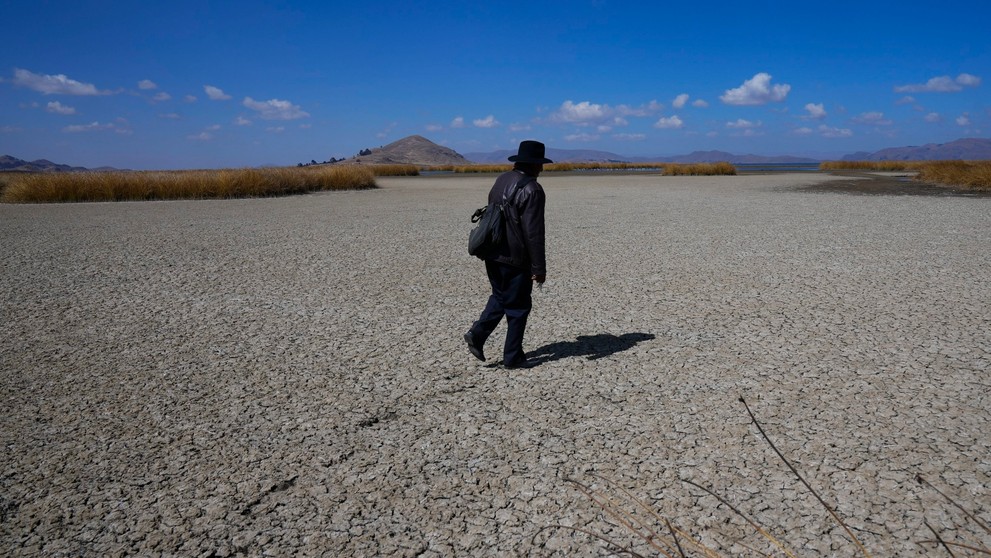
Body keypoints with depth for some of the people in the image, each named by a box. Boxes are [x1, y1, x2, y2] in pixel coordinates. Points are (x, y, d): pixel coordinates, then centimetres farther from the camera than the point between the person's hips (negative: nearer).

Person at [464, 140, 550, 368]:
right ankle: (512, 357, 15)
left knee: (500, 297, 24)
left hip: (493, 254, 8)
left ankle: (477, 333, 9)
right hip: (515, 259, -7)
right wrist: (539, 267, -15)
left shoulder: (501, 180, 9)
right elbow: (534, 232, -20)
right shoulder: (531, 189, -17)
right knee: (518, 307, 7)